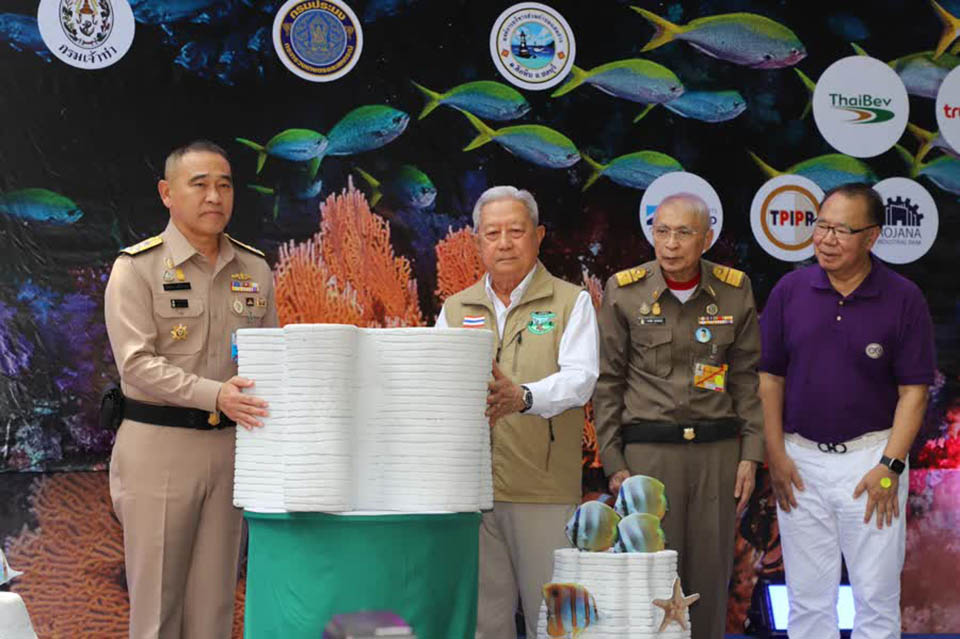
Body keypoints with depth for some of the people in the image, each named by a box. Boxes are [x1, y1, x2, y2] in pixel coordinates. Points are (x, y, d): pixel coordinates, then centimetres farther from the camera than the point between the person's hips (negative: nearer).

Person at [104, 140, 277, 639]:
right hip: (159, 446, -4)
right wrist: (214, 394, -27)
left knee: (216, 598, 9)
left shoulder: (254, 270, 10)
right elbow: (137, 362, -14)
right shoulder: (137, 268, -5)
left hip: (232, 444, 4)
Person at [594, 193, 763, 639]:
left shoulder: (735, 291, 4)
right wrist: (614, 464, -2)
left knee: (710, 577, 6)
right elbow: (607, 383, 2)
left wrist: (750, 455, 3)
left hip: (718, 450, 2)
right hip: (648, 449, -2)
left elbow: (747, 377, 9)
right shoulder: (624, 292, 0)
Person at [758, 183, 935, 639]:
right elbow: (769, 377, 4)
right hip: (800, 460, 2)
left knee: (877, 595, 5)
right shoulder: (789, 290, 1)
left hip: (871, 459, -2)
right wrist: (775, 455, -2)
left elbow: (914, 390, -5)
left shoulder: (904, 299, -5)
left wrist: (890, 465, -12)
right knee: (807, 596, 11)